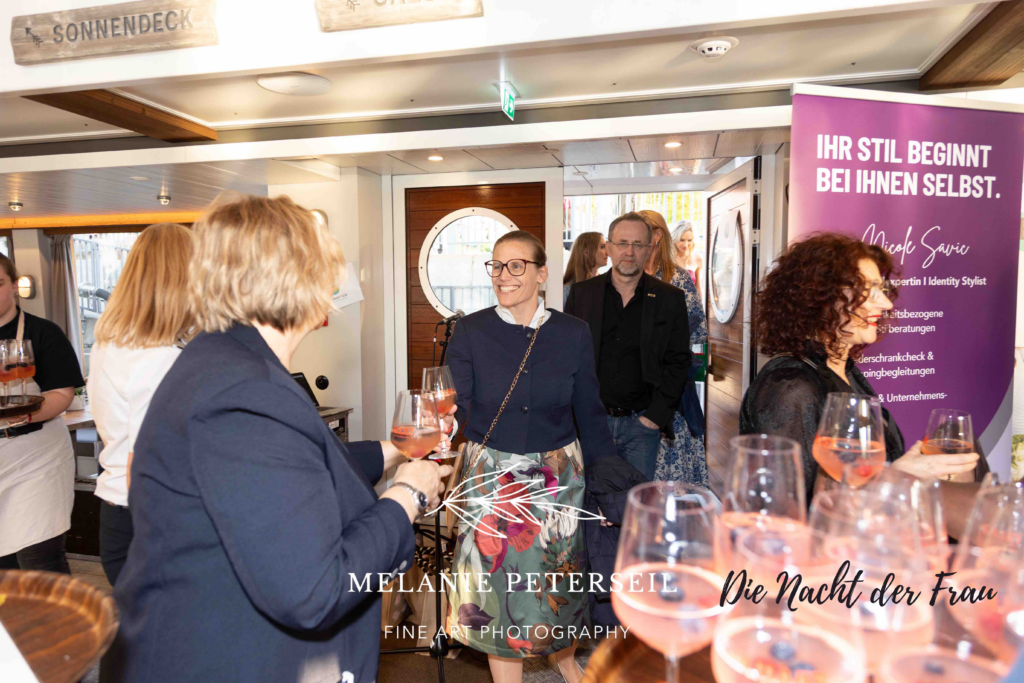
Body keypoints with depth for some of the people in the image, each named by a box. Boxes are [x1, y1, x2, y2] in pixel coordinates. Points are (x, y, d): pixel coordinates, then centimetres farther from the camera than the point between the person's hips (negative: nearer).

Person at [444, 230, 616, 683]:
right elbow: (457, 408, -10)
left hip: (558, 473, 2)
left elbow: (589, 413, 3)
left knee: (558, 574, 18)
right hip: (493, 476, -1)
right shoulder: (471, 331, -5)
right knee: (499, 579, 8)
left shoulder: (572, 333, -2)